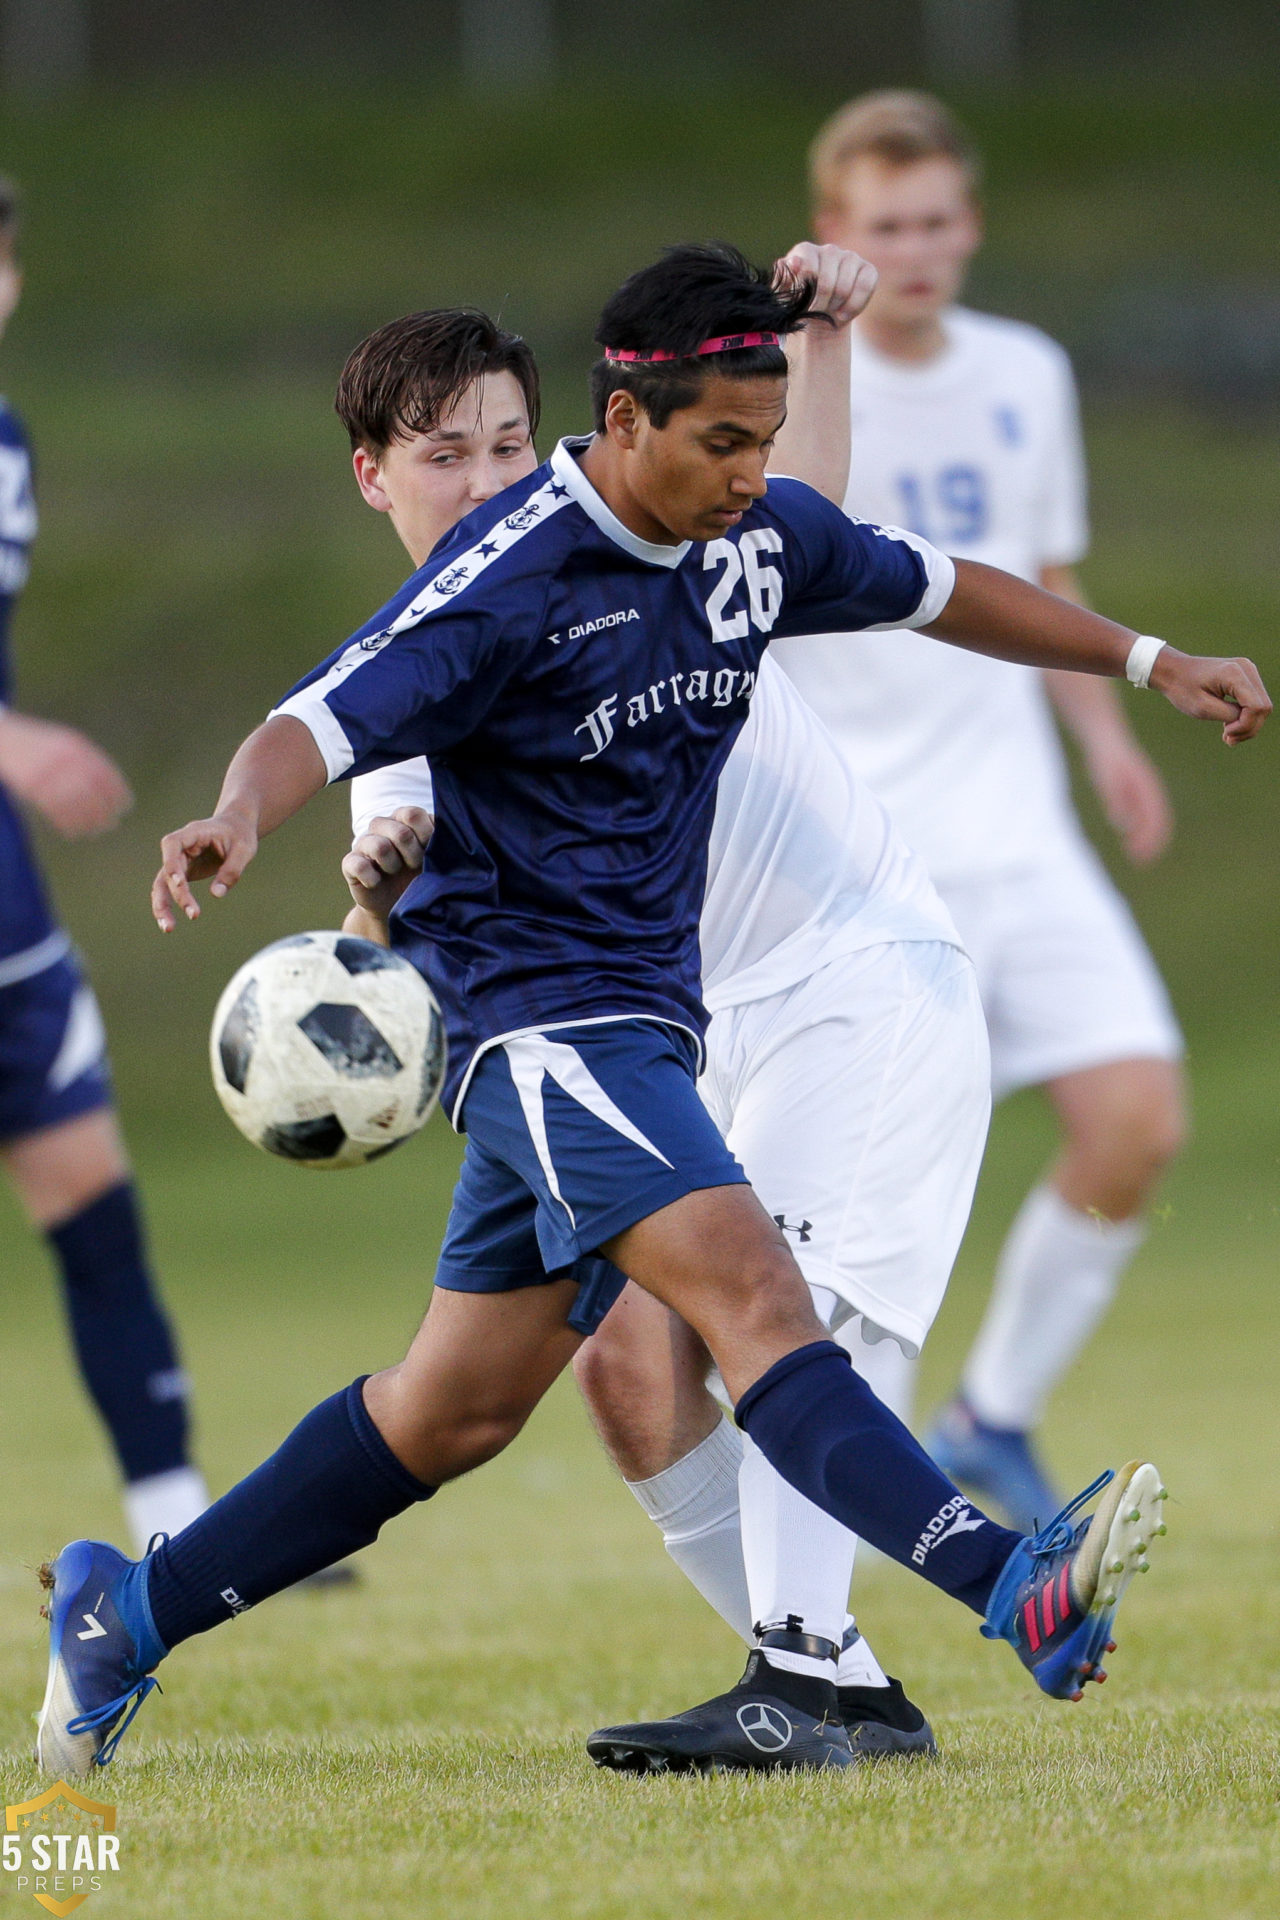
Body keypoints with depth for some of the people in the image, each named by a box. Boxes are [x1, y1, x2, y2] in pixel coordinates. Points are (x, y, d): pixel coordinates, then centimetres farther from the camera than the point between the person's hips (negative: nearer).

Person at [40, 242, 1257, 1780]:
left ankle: (128, 1610, 24)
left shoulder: (757, 540, 6)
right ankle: (1015, 1592, -42)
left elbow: (940, 592, 23)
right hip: (537, 1005, -9)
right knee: (750, 1293, -25)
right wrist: (237, 819, -44)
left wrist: (1149, 661, 24)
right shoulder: (511, 575, -16)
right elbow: (319, 725, -23)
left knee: (457, 1410, 13)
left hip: (640, 1010, 9)